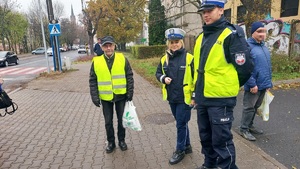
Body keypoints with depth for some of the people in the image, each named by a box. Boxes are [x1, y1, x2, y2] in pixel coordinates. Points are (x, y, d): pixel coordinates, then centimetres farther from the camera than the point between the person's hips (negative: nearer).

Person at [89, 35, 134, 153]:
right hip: (105, 97, 1)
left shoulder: (122, 59, -6)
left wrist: (130, 93, -5)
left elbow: (129, 77, -2)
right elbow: (93, 81, -1)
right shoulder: (96, 61, -5)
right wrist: (95, 97, -5)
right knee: (108, 121, 12)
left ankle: (121, 140, 32)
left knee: (121, 119, 13)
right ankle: (111, 142, 31)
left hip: (121, 96, 0)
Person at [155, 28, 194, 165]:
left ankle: (180, 150, 21)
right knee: (181, 123, 18)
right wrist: (163, 78, -9)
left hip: (185, 98, -5)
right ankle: (187, 145, 36)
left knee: (181, 124, 3)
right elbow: (158, 73, 13)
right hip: (172, 98, 5)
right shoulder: (164, 59, 4)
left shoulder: (189, 58, -11)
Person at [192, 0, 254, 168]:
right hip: (203, 98, 8)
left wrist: (228, 87, 1)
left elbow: (245, 67, -11)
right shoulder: (201, 37, 12)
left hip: (221, 99, -7)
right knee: (205, 136, 20)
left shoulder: (232, 35, -11)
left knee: (221, 140, 2)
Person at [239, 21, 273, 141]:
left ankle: (249, 125, 33)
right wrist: (252, 84, -21)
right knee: (249, 108, 3)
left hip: (263, 85, 8)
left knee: (255, 107, 18)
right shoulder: (247, 46, -15)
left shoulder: (263, 46, 12)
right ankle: (244, 129, 17)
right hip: (254, 85, -8)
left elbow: (267, 66, 19)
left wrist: (268, 82, 15)